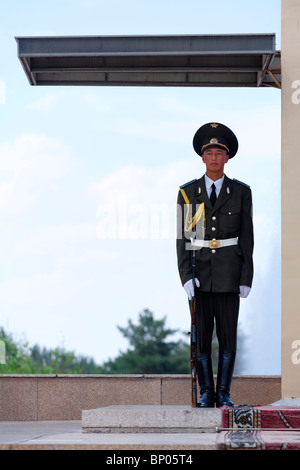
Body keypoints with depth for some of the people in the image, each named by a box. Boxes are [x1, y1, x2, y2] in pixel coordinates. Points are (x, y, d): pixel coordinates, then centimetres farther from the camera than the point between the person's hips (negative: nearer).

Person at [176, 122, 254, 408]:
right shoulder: (187, 192, 4)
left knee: (228, 333, -2)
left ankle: (224, 393, 5)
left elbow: (246, 237, 3)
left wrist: (246, 278, -3)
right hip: (200, 272, 1)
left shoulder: (241, 192, 3)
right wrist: (185, 276, -8)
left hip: (229, 273, -1)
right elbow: (182, 238, 2)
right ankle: (206, 393, 7)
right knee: (201, 334, 0)